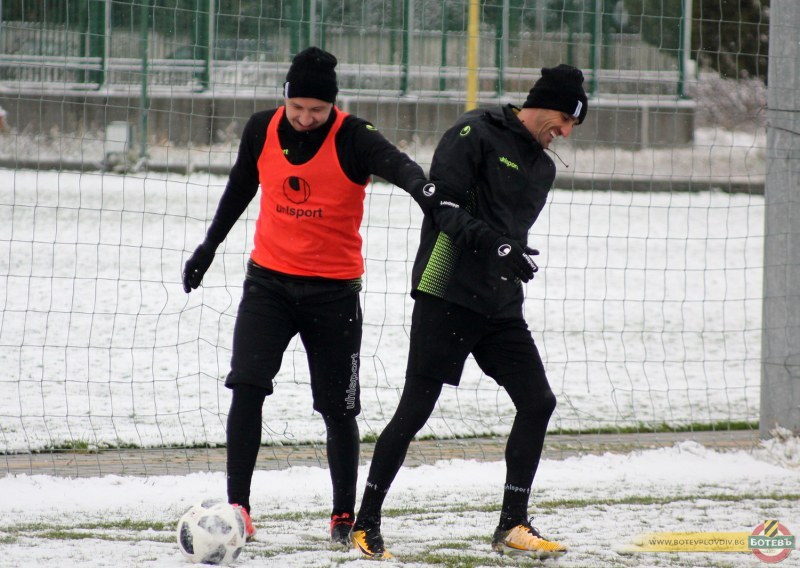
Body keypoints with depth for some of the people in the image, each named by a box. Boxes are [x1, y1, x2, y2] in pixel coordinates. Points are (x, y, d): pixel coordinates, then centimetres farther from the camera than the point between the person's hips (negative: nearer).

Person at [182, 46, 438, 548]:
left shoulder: (353, 139, -15)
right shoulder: (262, 130, -2)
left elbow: (396, 164, -35)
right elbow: (240, 188, 16)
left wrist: (421, 187, -57)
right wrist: (209, 245, 23)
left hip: (334, 290, -2)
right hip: (269, 280, 2)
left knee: (339, 408, 6)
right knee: (247, 386, -14)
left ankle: (345, 515, 22)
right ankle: (237, 506, -10)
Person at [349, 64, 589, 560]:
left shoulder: (542, 169, 17)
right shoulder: (476, 134, -8)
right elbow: (442, 203, -16)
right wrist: (496, 244, -24)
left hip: (500, 305, 8)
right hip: (447, 295, -8)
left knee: (538, 402, -1)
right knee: (416, 408, -7)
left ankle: (512, 527, 8)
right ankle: (366, 523, 3)